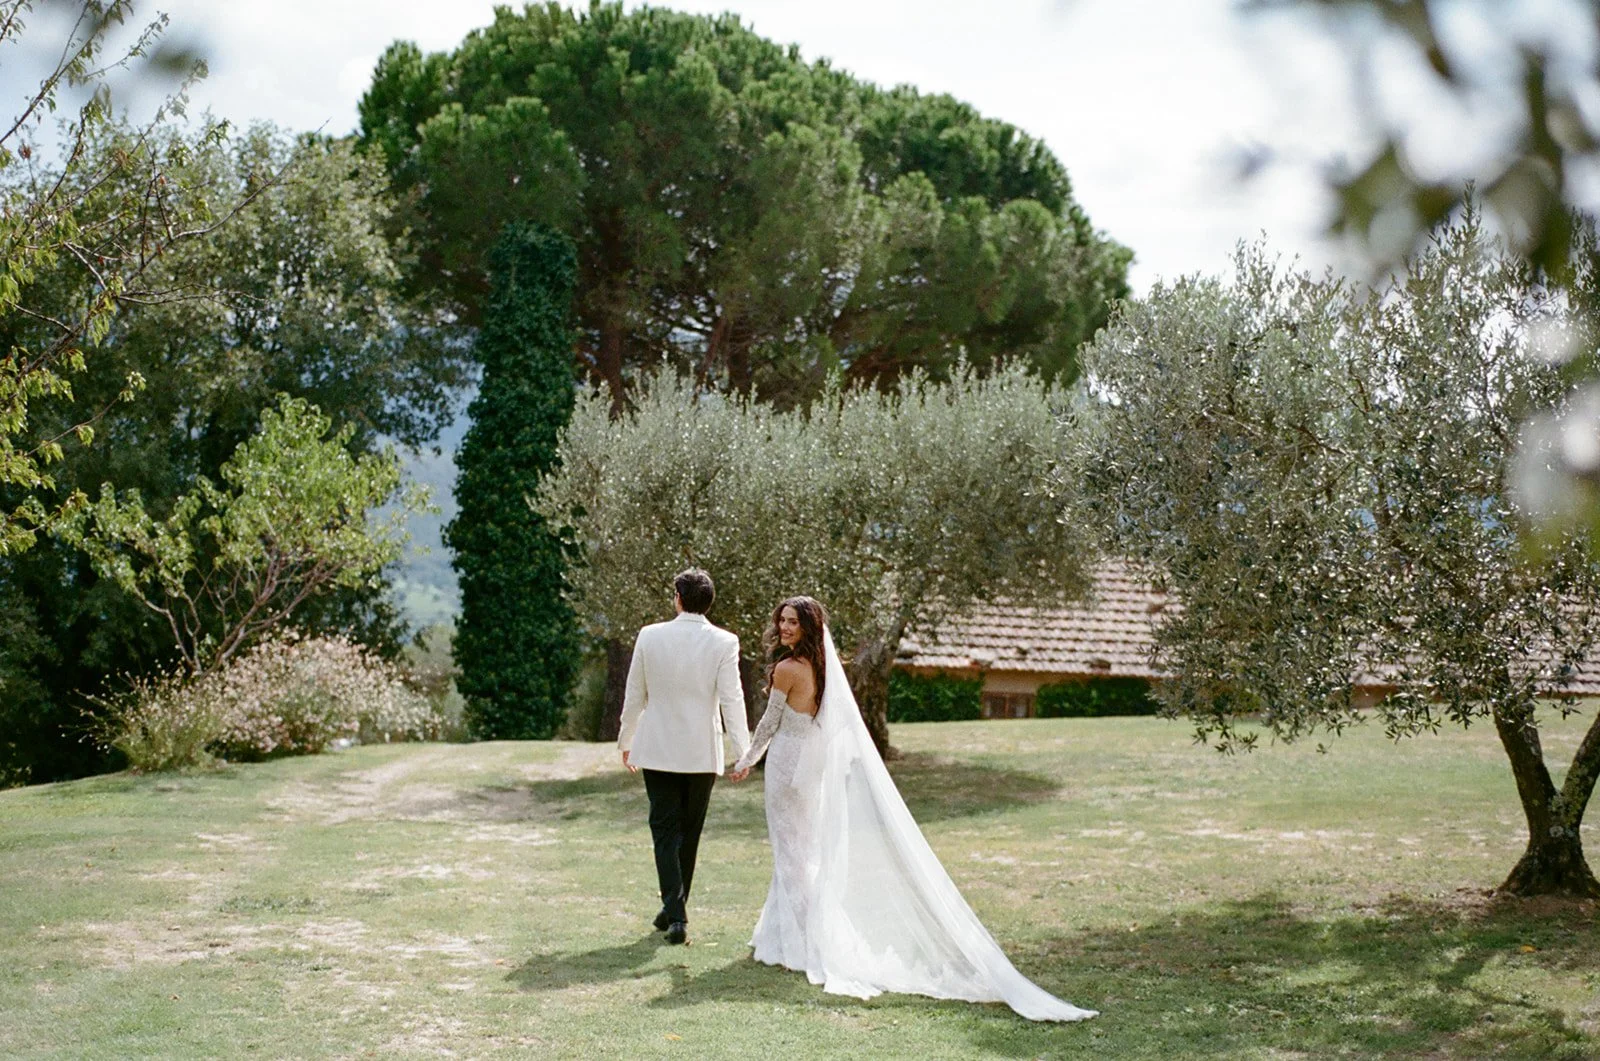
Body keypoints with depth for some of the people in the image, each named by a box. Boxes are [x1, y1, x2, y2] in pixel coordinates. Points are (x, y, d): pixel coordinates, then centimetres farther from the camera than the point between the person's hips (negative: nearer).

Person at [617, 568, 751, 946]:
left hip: (658, 750, 0)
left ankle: (676, 915, -9)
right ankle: (675, 908, 25)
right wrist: (742, 751, -4)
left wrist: (626, 740, 16)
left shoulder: (650, 636, -5)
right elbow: (731, 699, -10)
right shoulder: (724, 642, -9)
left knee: (665, 831, 3)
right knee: (689, 833, 15)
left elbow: (634, 695, 3)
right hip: (702, 753, 0)